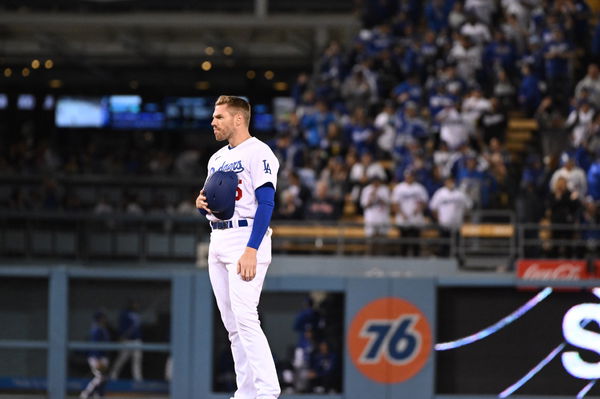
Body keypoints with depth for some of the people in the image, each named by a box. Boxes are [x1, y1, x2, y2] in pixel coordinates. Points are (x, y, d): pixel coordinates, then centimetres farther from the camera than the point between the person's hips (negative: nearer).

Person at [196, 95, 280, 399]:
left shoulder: (258, 152, -9)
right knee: (232, 324, 7)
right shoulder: (217, 159, 18)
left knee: (245, 319, -18)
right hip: (218, 241, 9)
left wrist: (251, 250, -25)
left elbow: (266, 203, -16)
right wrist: (201, 204, 0)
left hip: (246, 237, -9)